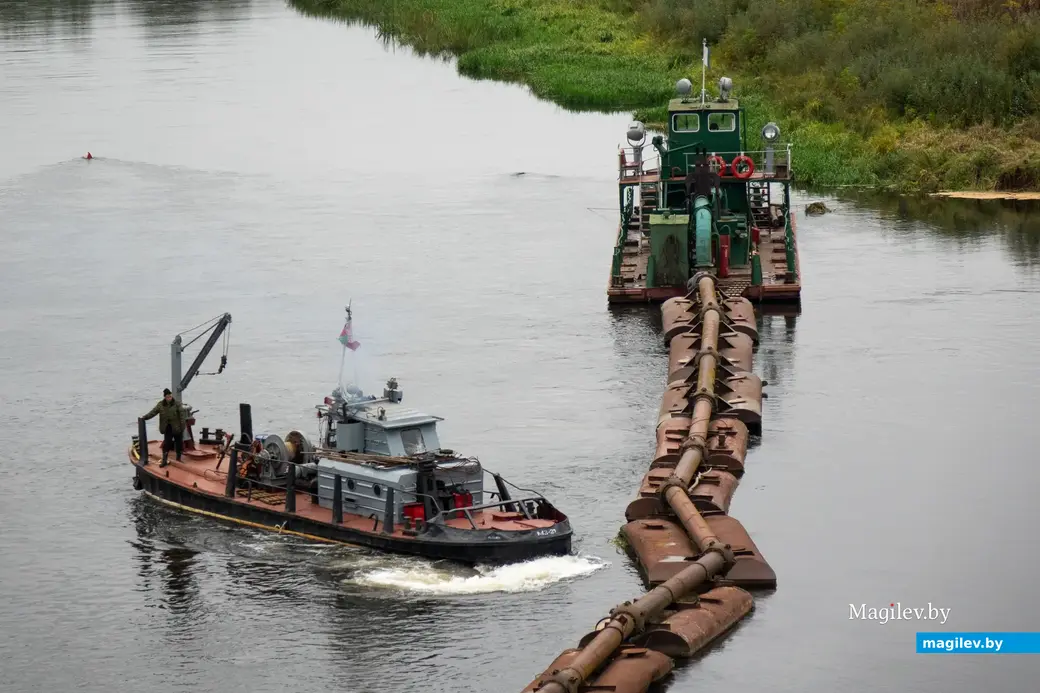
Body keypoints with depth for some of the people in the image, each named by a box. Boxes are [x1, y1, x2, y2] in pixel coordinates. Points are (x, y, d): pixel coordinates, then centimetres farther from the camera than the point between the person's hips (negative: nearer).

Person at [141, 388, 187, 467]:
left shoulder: (177, 404, -9)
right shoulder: (161, 404, 0)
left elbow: (182, 415, -10)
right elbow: (153, 412, -5)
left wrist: (183, 425, -14)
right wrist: (144, 417, -16)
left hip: (177, 427, -2)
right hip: (167, 428, 2)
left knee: (178, 443, 7)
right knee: (166, 443, -1)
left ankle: (178, 458, 21)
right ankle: (164, 460, 3)